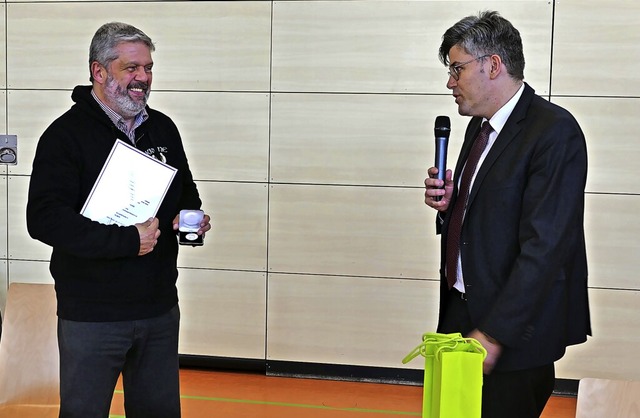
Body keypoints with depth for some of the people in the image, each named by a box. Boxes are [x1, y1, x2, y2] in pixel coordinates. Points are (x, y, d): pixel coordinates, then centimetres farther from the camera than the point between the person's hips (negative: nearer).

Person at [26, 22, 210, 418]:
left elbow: (186, 190, 23)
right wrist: (127, 240, -26)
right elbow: (45, 218, -21)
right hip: (91, 315, -5)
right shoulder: (66, 134, -11)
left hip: (161, 308, 6)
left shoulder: (163, 128, 8)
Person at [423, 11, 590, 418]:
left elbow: (544, 247, -22)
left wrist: (493, 334, -23)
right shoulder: (480, 126, 12)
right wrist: (448, 204, -2)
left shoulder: (554, 132, -16)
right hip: (462, 309, 8)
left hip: (515, 328, -8)